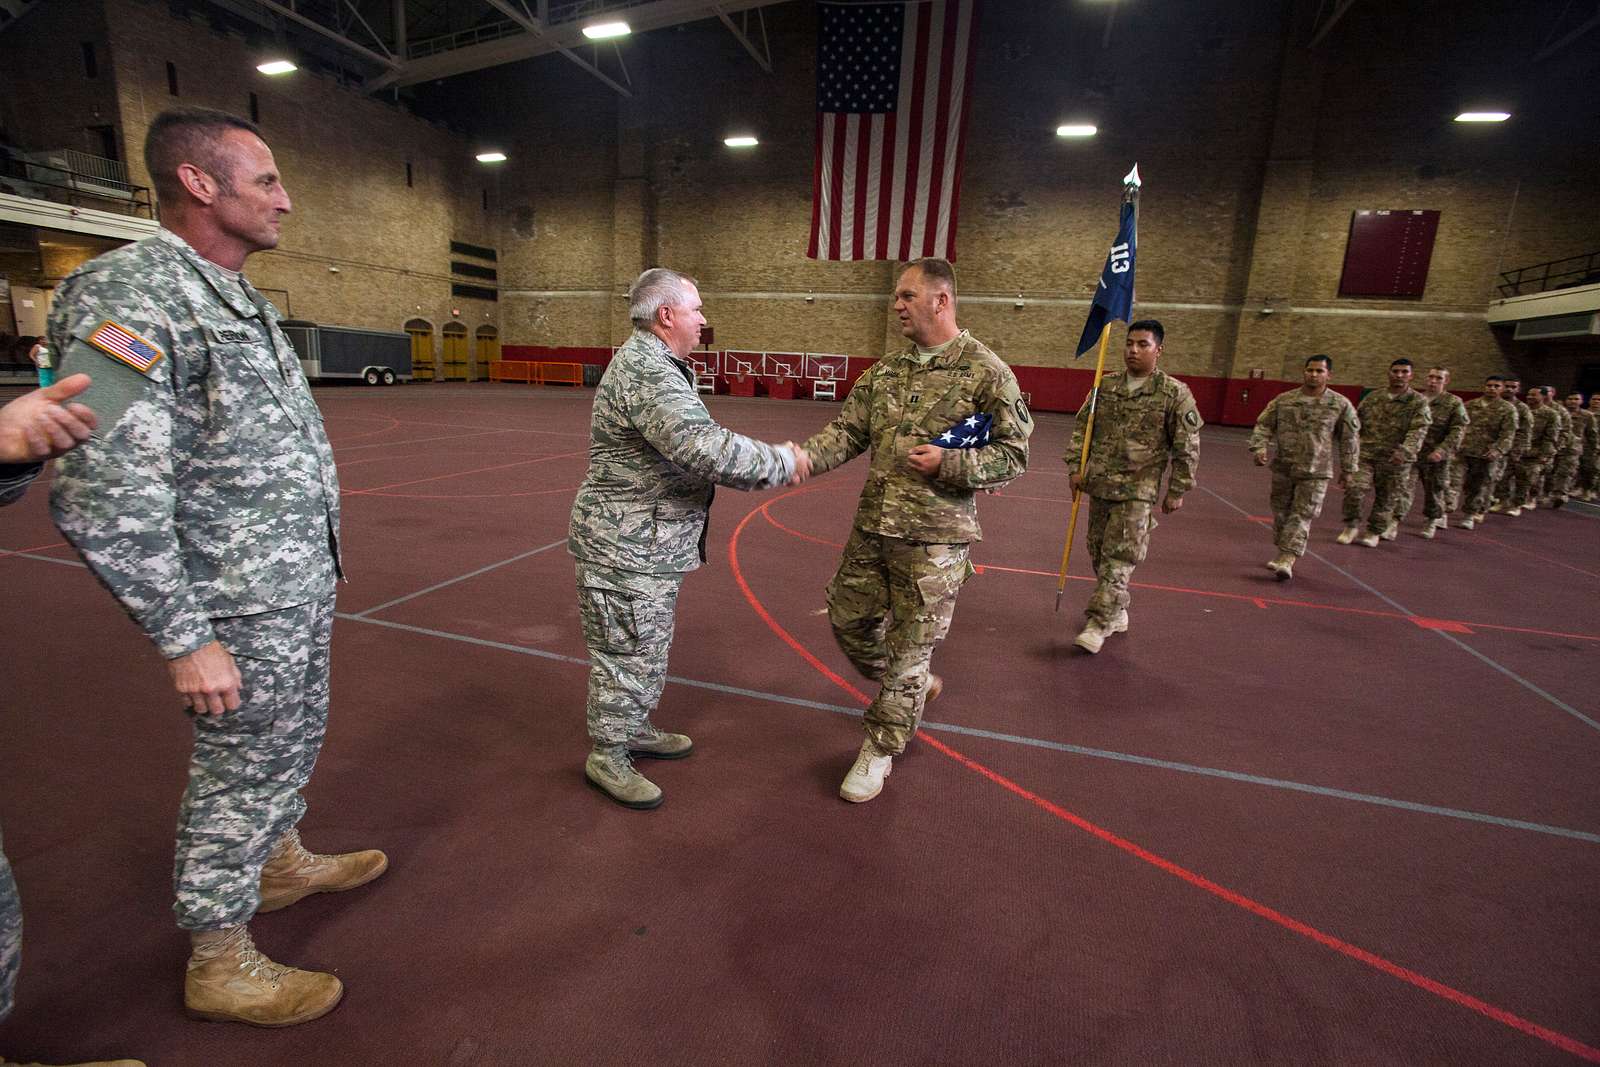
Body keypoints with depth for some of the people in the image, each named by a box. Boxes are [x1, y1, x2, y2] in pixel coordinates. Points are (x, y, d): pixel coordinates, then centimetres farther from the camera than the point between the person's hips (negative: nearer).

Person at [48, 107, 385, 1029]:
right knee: (240, 776, 7)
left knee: (294, 743, 24)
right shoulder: (128, 295, -18)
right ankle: (220, 964, 28)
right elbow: (102, 498, -23)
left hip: (302, 589, 8)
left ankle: (282, 861, 47)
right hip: (244, 613, -8)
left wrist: (317, 568, 17)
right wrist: (185, 640, -21)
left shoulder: (242, 300, 10)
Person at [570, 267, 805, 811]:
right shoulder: (644, 370, -23)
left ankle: (633, 730, 40)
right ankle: (606, 756, 22)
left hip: (648, 543, 11)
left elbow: (692, 446, 14)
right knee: (625, 651, 4)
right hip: (625, 547, -11)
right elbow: (704, 448, -33)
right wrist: (780, 461, -21)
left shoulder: (655, 366, 14)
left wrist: (767, 461, 4)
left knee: (648, 647, 23)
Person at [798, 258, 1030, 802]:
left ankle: (880, 750, 26)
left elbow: (1013, 455, -6)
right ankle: (917, 685, 44)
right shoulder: (885, 369, 9)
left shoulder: (987, 372, -7)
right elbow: (847, 431, 3)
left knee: (908, 651, 5)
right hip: (871, 527, 6)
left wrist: (947, 463, -20)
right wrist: (803, 456, -15)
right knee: (850, 622, 17)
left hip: (933, 538, -6)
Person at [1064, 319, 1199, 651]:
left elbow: (1187, 447, -3)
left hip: (1138, 490, -5)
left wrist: (1177, 490, -3)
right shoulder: (1105, 386, 7)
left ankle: (1099, 623, -3)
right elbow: (1081, 427, 11)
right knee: (1098, 552, 13)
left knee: (1119, 557, -8)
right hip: (1100, 485, 5)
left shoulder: (1175, 393, -5)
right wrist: (1075, 467, 1)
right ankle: (1117, 612, 31)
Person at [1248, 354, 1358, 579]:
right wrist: (1259, 447, -13)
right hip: (1283, 468, 3)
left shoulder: (1341, 405, -1)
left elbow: (1350, 439, 5)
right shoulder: (1283, 400, 2)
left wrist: (1347, 469, 6)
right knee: (1281, 512, 11)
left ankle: (1287, 560, -11)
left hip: (1316, 472, -2)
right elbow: (1264, 425, 4)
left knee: (1301, 516, -8)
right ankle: (1282, 554, 27)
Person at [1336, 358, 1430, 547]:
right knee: (1353, 487, -16)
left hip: (1395, 460, -1)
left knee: (1386, 499, 8)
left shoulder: (1418, 402, -2)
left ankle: (1374, 532, 26)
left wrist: (1405, 450, -32)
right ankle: (1351, 526, 4)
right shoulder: (1373, 396, 9)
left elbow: (1418, 430, -15)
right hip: (1366, 454, 2)